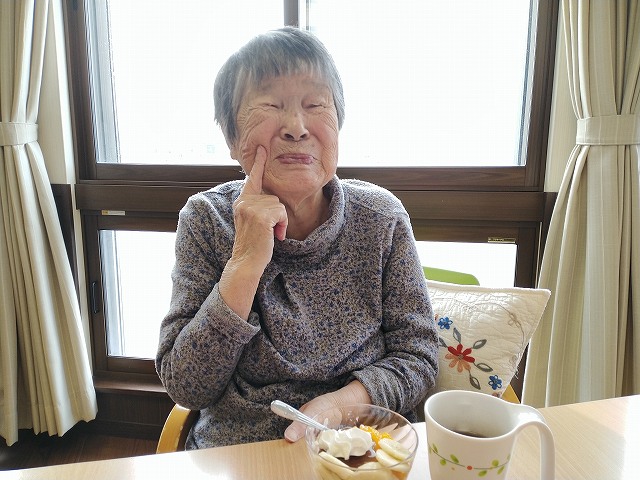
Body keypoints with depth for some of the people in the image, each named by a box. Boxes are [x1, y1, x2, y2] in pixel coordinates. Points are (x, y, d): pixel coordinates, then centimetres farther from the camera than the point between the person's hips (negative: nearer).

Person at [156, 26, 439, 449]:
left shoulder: (382, 219, -7)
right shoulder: (205, 220, -8)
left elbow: (417, 355, -3)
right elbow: (185, 388, -11)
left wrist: (343, 402, -20)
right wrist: (246, 263, -22)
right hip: (231, 457, -1)